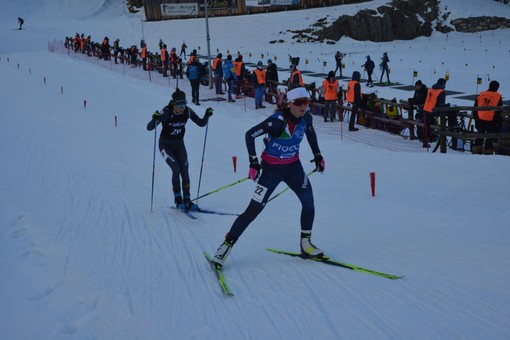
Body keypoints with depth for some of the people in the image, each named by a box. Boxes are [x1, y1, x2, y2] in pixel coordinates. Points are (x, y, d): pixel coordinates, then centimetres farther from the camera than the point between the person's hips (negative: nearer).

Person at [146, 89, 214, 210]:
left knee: (185, 171, -5)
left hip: (179, 144, 4)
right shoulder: (166, 112, -26)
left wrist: (207, 115, -22)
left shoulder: (187, 111, -14)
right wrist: (155, 119, -49)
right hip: (166, 145, -4)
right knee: (176, 169, -19)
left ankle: (187, 200, 4)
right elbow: (149, 128, -29)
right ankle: (177, 198, -5)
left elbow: (201, 123, -3)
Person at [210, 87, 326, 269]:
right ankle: (227, 244, 4)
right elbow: (250, 135, -19)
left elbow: (310, 133, 17)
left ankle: (306, 243, 13)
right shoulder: (278, 120, -26)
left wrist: (317, 155, 16)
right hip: (271, 168, -6)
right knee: (254, 210, -7)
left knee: (309, 203, -5)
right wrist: (253, 162, -19)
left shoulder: (306, 117, -7)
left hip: (293, 166, 6)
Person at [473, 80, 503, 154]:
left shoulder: (480, 95, 4)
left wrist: (476, 119, 16)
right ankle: (488, 150, 6)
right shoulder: (498, 97, -5)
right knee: (490, 137, 6)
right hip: (491, 122, -3)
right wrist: (498, 122, 4)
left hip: (480, 120, 3)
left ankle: (477, 148, 17)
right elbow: (499, 111, -3)